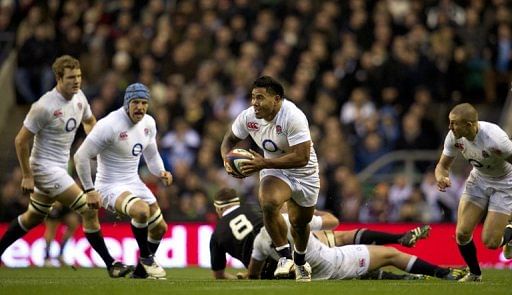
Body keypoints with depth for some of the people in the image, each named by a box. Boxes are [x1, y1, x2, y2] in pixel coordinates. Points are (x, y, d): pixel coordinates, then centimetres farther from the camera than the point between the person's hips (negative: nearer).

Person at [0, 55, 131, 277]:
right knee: (89, 209, -13)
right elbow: (21, 140, -18)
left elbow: (89, 120, 23)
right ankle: (110, 265, -7)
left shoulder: (79, 97, 0)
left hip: (60, 167, 9)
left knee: (33, 217, 21)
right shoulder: (44, 107, -23)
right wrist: (27, 176, -15)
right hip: (45, 167, -9)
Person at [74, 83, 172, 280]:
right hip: (111, 187, -8)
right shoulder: (110, 125, -22)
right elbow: (81, 156, -19)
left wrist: (161, 172, -5)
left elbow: (152, 156, 17)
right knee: (141, 210, -34)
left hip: (134, 183, 8)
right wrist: (89, 190, -17)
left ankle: (141, 270, 31)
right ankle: (146, 257, -10)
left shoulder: (148, 123, 1)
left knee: (160, 228, 9)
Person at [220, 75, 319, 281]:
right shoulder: (248, 117, -15)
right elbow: (230, 139, 5)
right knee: (269, 203, -31)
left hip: (304, 173, -2)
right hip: (274, 171, 2)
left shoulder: (293, 117, -31)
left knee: (300, 222, 15)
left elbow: (301, 157, -36)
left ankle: (300, 262, 48)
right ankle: (285, 256, -15)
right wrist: (227, 159, -18)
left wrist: (264, 163, -40)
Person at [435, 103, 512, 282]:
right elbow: (443, 165, -3)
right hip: (478, 180, 5)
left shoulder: (494, 138, -35)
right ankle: (474, 274, 19)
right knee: (462, 234, -8)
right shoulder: (454, 136, -17)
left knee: (490, 242, -12)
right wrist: (440, 177, -28)